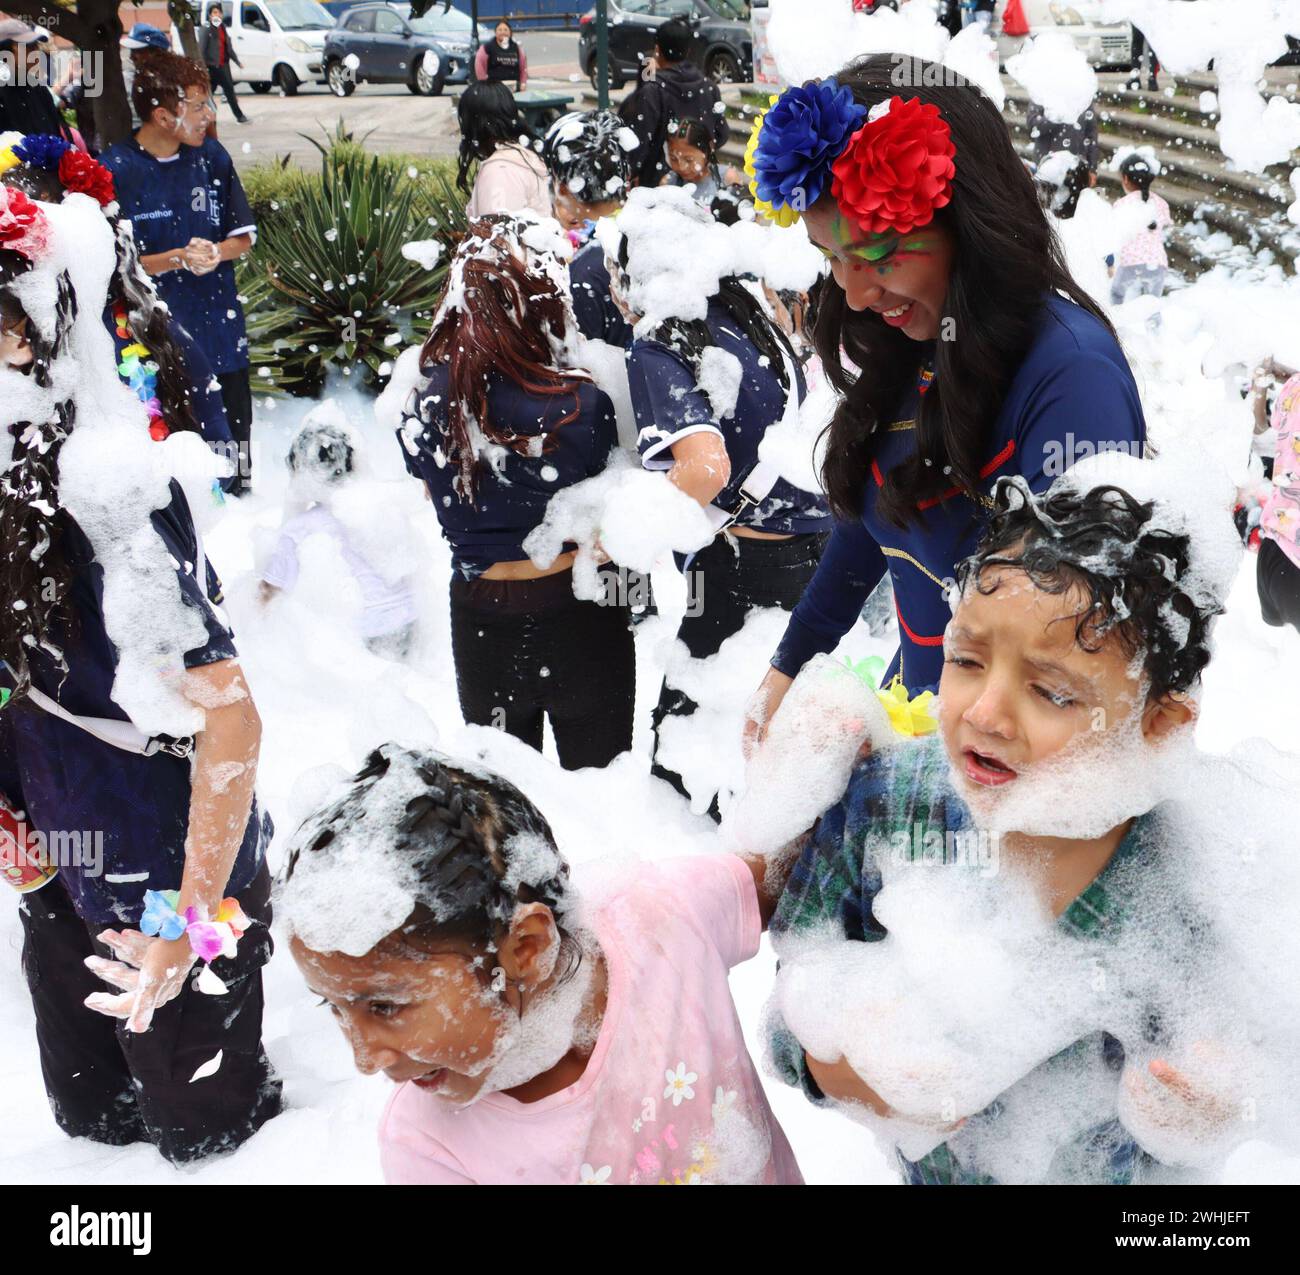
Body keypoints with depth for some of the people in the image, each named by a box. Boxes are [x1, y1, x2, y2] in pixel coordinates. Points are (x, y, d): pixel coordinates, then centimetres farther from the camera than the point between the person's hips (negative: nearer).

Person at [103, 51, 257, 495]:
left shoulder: (211, 155, 2)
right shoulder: (115, 170, -11)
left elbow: (244, 236, 8)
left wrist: (216, 252, -14)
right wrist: (179, 259, -22)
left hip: (220, 328, 4)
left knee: (234, 440, 13)